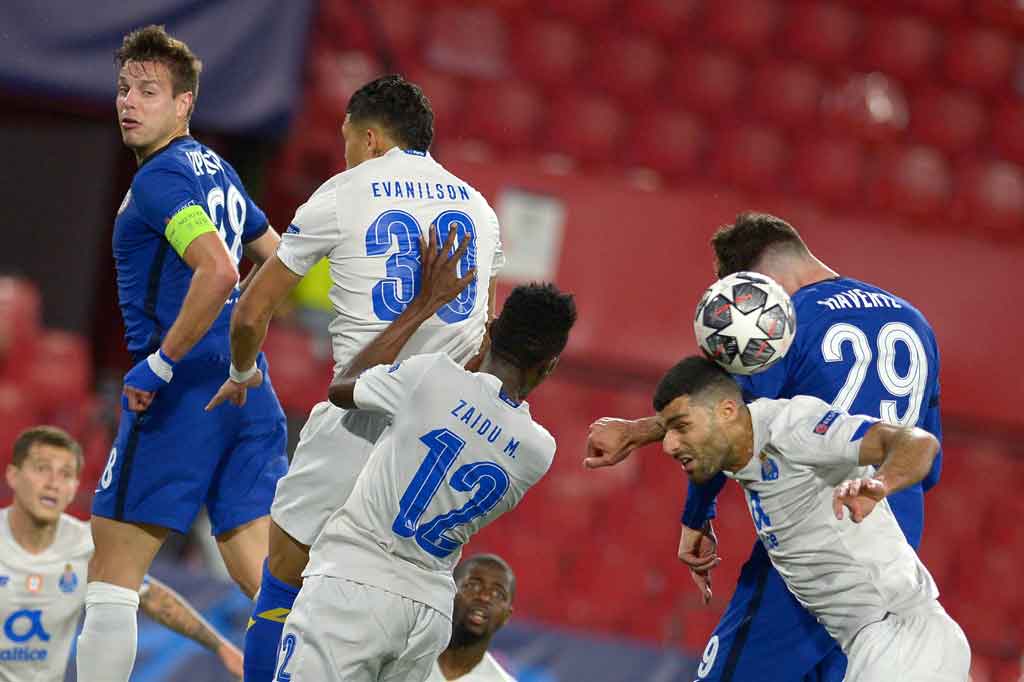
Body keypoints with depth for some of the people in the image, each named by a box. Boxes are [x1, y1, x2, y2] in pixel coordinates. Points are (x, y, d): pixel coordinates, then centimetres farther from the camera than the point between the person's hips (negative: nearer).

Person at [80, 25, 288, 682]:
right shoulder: (217, 169, 17)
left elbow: (217, 272, -25)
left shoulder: (160, 178, -11)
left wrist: (158, 364, -18)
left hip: (181, 398, -9)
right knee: (266, 573, 3)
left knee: (112, 574, 0)